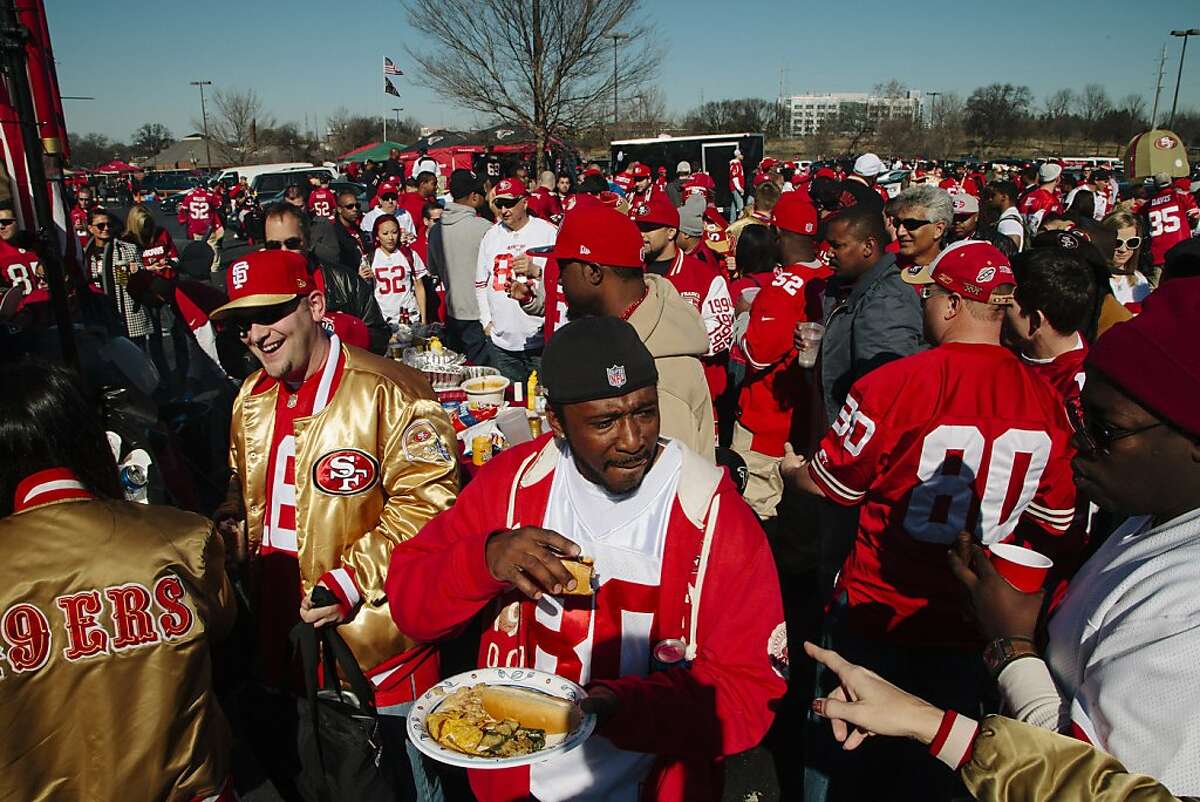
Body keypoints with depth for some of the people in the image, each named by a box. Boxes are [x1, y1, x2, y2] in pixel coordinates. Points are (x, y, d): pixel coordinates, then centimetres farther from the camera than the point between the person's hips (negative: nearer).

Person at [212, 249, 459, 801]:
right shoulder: (253, 397, 8)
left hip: (376, 650, -7)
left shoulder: (387, 393, -18)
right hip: (284, 645, 7)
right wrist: (231, 527, 3)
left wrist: (350, 581, -24)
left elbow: (425, 503, -22)